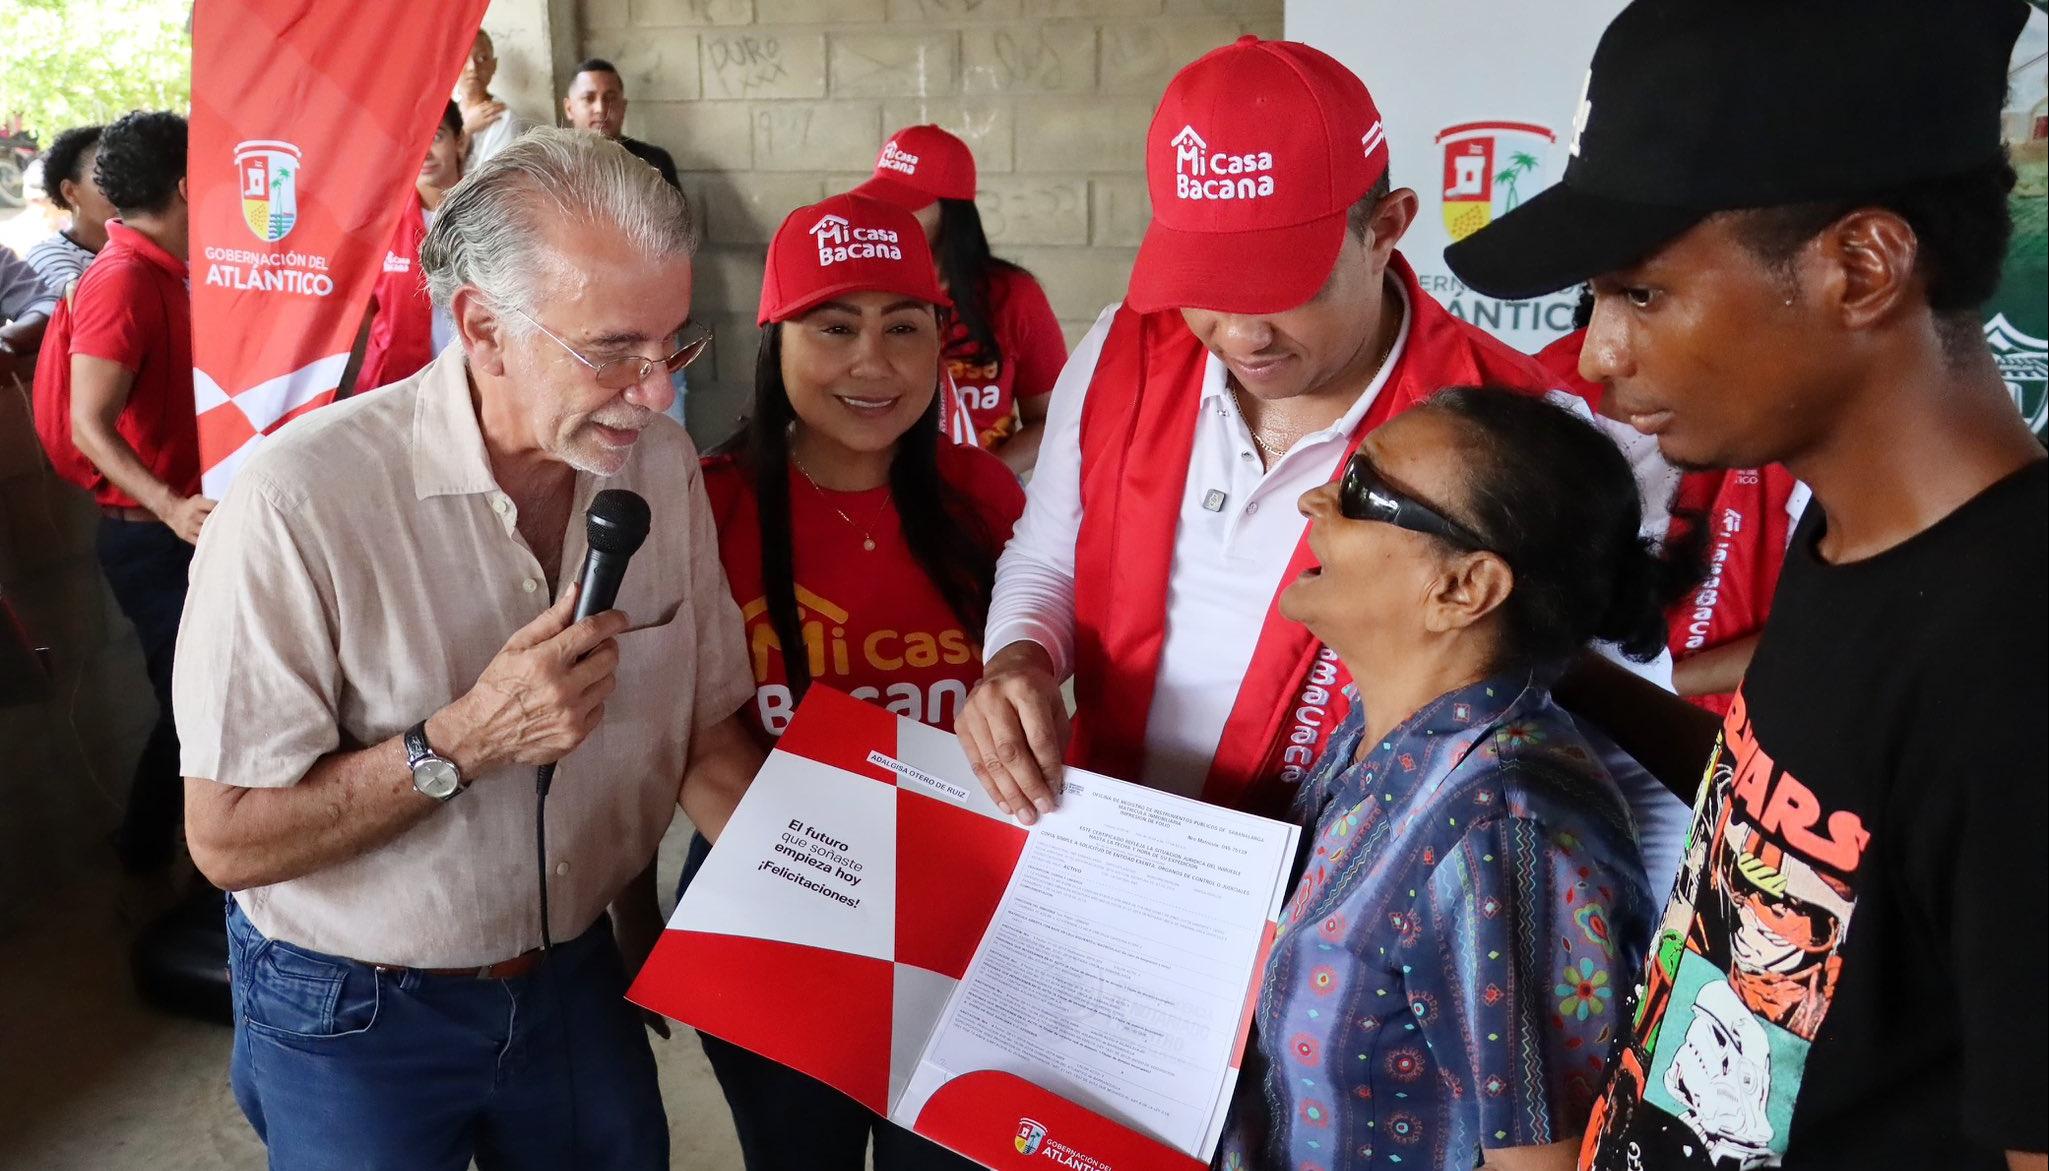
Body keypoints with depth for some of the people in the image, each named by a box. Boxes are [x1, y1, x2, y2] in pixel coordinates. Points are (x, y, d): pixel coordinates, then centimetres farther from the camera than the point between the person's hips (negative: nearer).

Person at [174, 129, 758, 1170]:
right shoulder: (303, 499, -25)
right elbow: (227, 840, -20)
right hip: (351, 1014, -4)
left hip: (578, 975, 4)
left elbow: (704, 732, -1)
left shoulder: (662, 466, -9)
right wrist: (465, 742, -31)